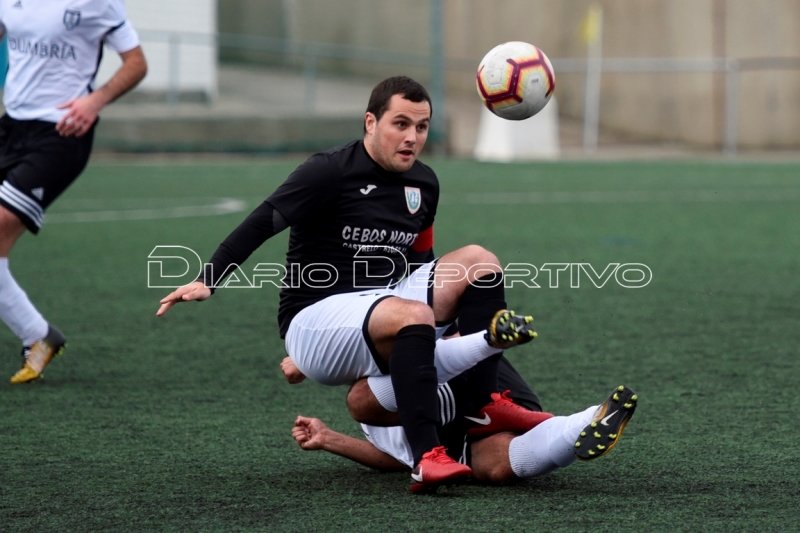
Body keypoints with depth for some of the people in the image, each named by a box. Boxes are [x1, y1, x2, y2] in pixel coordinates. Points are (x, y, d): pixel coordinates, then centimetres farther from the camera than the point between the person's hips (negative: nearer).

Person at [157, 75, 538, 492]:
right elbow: (261, 223, -19)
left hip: (381, 302, 8)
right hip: (314, 319, -8)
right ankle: (426, 457, -47)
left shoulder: (424, 183, 9)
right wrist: (208, 280, -29)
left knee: (477, 260, -6)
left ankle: (485, 407, -16)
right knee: (412, 315, -36)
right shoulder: (330, 172, -13)